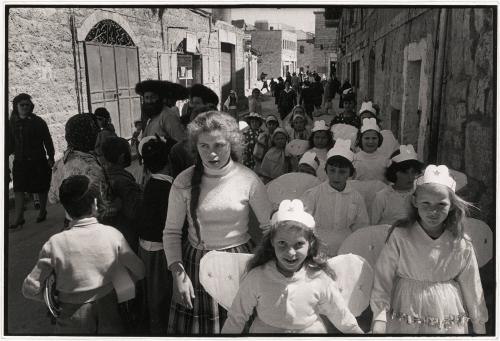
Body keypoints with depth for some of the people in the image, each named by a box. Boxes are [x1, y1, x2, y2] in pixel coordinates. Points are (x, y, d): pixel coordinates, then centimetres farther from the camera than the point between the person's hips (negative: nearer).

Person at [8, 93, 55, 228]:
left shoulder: (38, 121, -3)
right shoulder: (12, 123, 6)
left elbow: (47, 141, -2)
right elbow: (10, 143, 13)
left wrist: (51, 157, -4)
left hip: (38, 161, -2)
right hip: (20, 161, 2)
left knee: (41, 188, 9)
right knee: (18, 190, -5)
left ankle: (42, 211, 28)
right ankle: (18, 218, -2)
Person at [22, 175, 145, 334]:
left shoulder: (55, 244, -20)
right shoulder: (113, 234, -17)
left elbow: (30, 289, -12)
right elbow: (139, 271, -6)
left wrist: (54, 297, 5)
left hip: (72, 320, -1)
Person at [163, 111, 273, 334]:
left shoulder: (248, 180, -10)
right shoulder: (184, 182, -7)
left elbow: (270, 226, -2)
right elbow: (171, 231, -1)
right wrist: (178, 272, -9)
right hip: (195, 263, 1)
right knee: (193, 326, 11)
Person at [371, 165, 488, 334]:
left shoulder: (461, 244, -7)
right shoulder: (399, 236, -14)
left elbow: (471, 286, 4)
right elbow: (383, 280, -12)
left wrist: (479, 325, 12)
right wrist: (379, 322, -17)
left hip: (450, 324, 2)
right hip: (405, 322, -2)